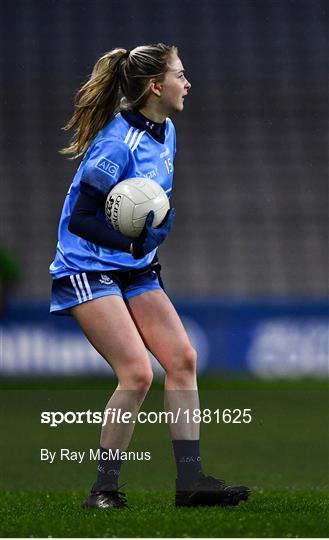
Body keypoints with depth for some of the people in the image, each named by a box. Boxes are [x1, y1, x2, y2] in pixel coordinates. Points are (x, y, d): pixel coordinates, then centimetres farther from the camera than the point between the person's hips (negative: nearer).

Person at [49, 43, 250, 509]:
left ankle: (190, 481, 2)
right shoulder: (117, 143, -22)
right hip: (89, 269, -9)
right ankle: (104, 489, -4)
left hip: (137, 269, 9)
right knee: (137, 373, -17)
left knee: (183, 359, -1)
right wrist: (134, 242, -29)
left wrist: (160, 224, 5)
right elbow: (79, 220, -21)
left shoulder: (166, 132, 6)